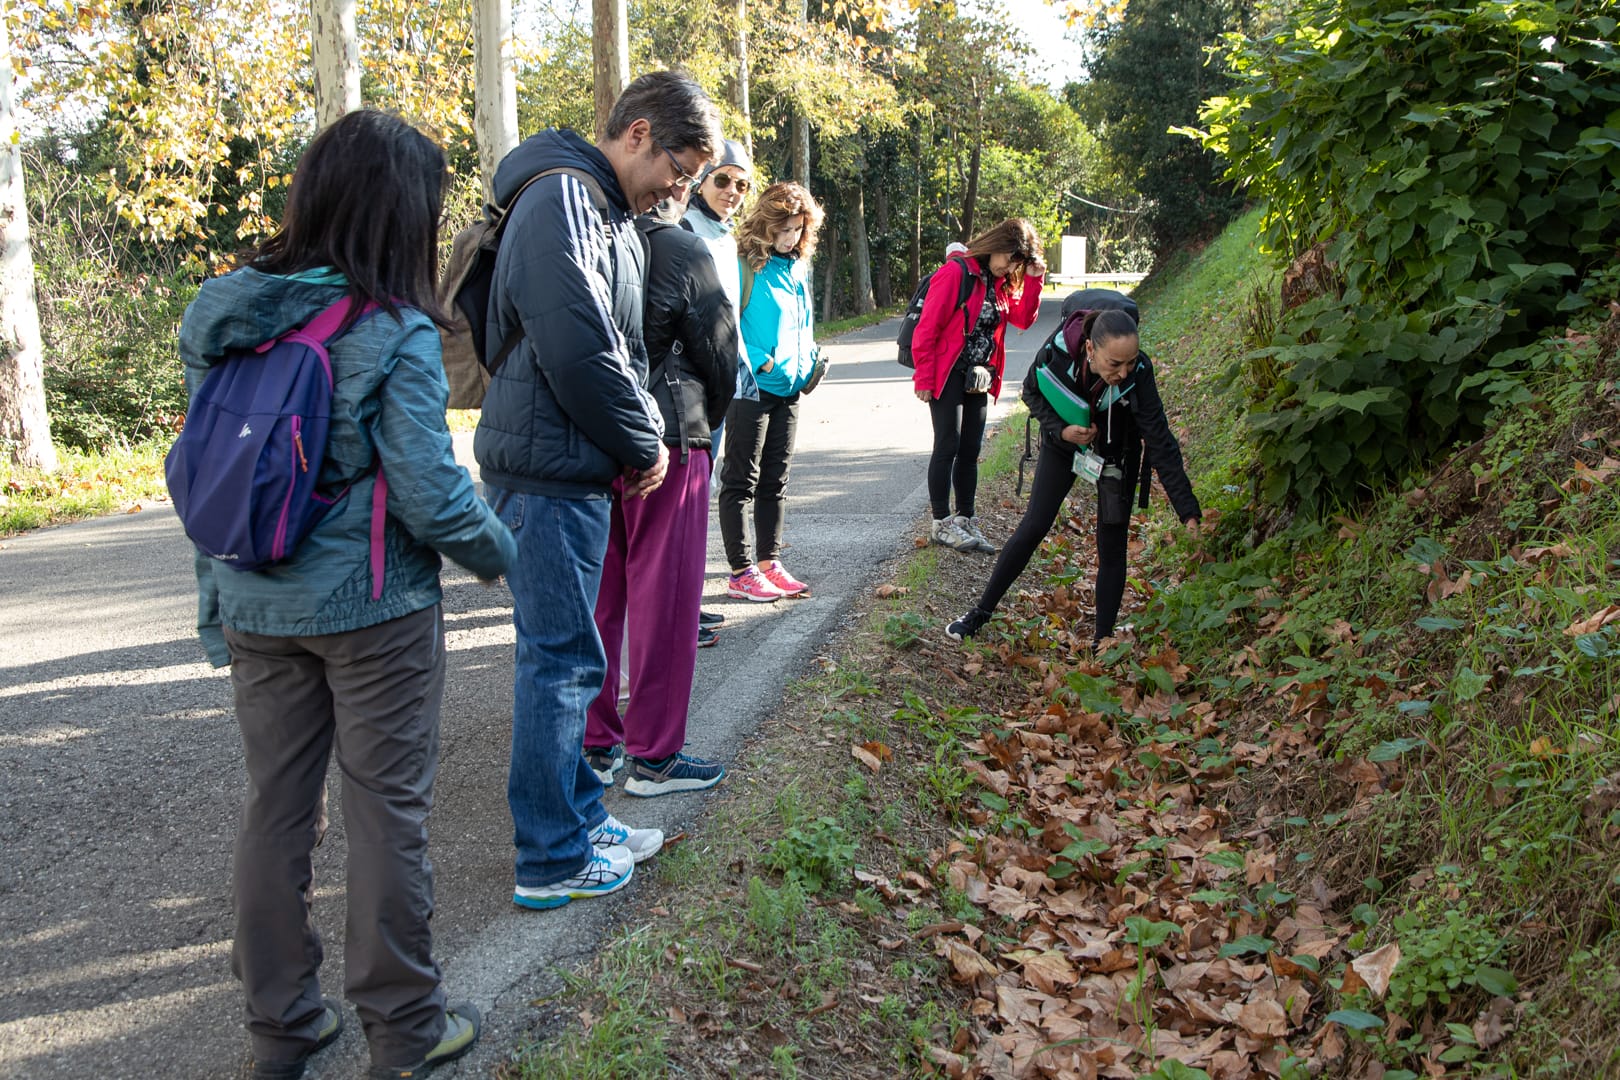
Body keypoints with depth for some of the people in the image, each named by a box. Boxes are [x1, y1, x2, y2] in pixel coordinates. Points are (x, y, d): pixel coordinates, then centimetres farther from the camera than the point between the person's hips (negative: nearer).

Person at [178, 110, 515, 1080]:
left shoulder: (218, 316, 2)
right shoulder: (396, 334, -16)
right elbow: (431, 495, -17)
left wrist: (216, 609, 14)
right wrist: (502, 553, 2)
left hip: (257, 613, 6)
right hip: (373, 613, -5)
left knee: (277, 811, 15)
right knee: (389, 815, 7)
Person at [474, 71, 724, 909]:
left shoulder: (612, 216, 17)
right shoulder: (562, 201, -16)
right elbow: (578, 352, -24)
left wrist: (643, 433, 6)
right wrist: (642, 444, -11)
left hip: (578, 470, 10)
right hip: (549, 470, -10)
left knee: (566, 653, 17)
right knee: (561, 659, -3)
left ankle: (578, 817, 31)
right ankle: (552, 861, 10)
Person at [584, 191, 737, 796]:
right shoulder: (682, 252, -9)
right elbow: (719, 354, -4)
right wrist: (703, 426, 15)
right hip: (665, 446, -6)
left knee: (598, 597, 13)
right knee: (664, 601, 3)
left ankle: (595, 744, 23)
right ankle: (653, 757, 11)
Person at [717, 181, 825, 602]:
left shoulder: (798, 266, 13)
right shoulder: (745, 264, -11)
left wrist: (810, 361, 8)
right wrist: (758, 361, -22)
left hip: (788, 390, 8)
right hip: (752, 388, -8)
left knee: (775, 481, 14)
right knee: (741, 481, 1)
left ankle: (769, 563, 24)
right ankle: (741, 573, 6)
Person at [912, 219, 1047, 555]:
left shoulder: (1000, 282, 12)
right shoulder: (956, 272, -13)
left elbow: (1023, 319, 8)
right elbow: (927, 328, -15)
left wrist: (1032, 280, -3)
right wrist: (924, 378, -16)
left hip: (979, 379, 8)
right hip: (948, 375, -8)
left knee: (970, 451, 10)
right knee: (948, 446, -4)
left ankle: (966, 521, 17)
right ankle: (941, 524, 4)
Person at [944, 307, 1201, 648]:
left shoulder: (1138, 374, -34)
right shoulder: (1060, 350, -32)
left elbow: (1161, 444, -31)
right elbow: (1031, 392, -11)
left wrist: (1189, 512, -35)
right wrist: (1059, 429, -28)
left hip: (1117, 451, -1)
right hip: (1064, 440, 1)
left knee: (1112, 545, -3)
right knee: (1033, 526, 0)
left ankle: (1101, 642, 9)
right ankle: (981, 611, 12)